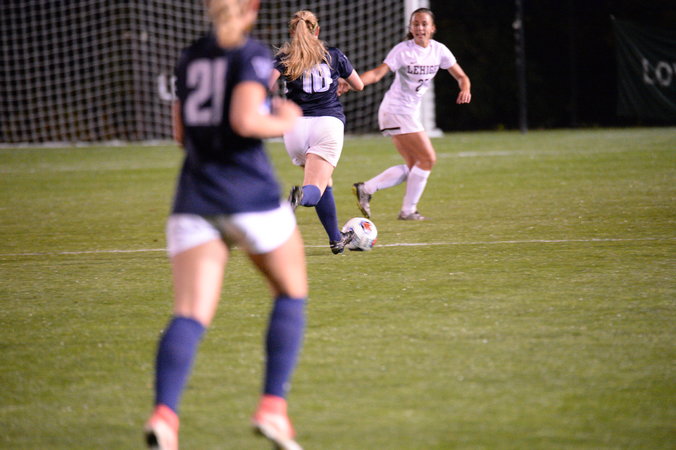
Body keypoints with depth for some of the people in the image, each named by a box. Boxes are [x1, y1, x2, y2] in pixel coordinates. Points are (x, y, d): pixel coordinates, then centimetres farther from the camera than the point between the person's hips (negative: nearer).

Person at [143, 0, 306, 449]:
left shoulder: (191, 56, 15)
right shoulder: (253, 54, -4)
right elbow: (245, 120, -18)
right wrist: (286, 123, 1)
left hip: (194, 198, 4)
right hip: (251, 196, -4)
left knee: (190, 315, -7)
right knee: (291, 293, 17)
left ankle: (164, 414, -32)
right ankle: (273, 407, 5)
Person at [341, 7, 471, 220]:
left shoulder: (439, 50, 3)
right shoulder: (403, 50, -15)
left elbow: (461, 76, 7)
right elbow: (378, 73, -25)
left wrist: (465, 89, -17)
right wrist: (352, 83, -41)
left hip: (410, 112, 8)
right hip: (396, 110, -8)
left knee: (413, 167, 9)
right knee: (428, 158, -9)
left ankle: (365, 189, 10)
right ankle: (408, 210, 0)